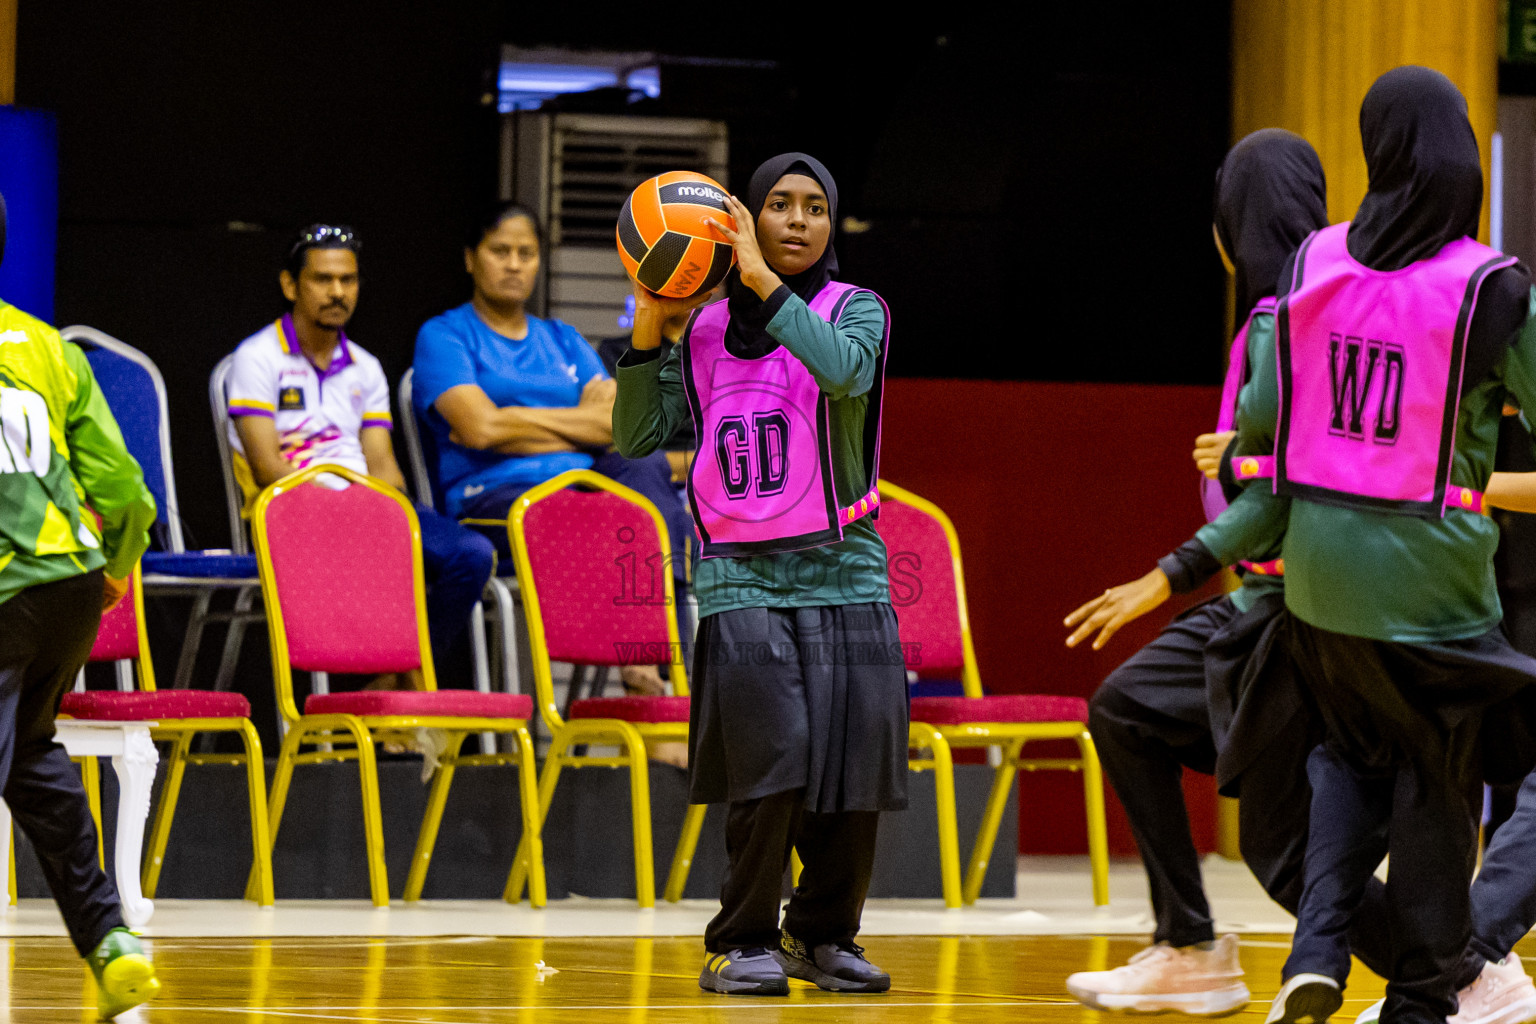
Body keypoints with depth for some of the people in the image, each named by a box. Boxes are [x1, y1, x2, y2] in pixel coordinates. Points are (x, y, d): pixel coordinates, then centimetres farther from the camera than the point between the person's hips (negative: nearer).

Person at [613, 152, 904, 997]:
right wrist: (648, 333, -5)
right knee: (772, 757, -15)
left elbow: (846, 370, -22)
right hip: (740, 577, 0)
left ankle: (825, 934, 20)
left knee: (852, 767, 0)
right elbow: (636, 437, 7)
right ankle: (744, 942, -2)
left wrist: (764, 282, -22)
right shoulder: (707, 331, 10)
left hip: (843, 571, 0)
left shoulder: (855, 309, 2)